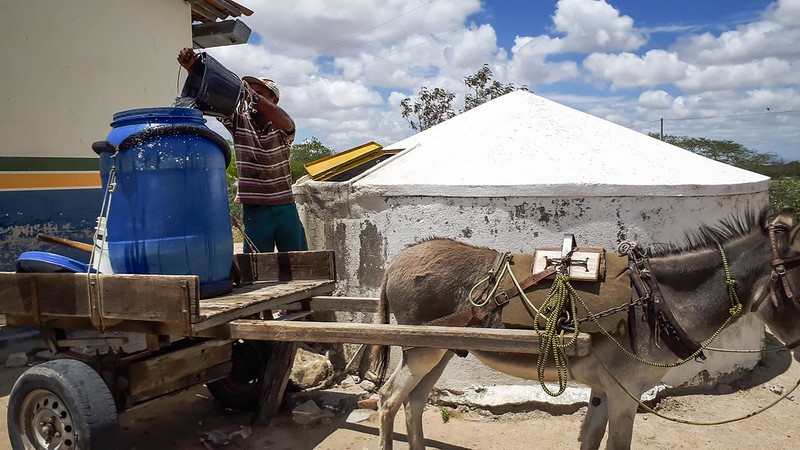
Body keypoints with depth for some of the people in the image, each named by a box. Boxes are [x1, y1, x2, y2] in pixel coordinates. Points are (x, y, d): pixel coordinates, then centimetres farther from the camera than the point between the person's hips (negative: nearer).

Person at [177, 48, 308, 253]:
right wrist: (192, 69, -27)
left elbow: (285, 122, -25)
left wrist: (253, 97, -41)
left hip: (285, 207, 0)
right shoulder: (239, 120, 4)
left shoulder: (282, 128, -1)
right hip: (254, 210, 0)